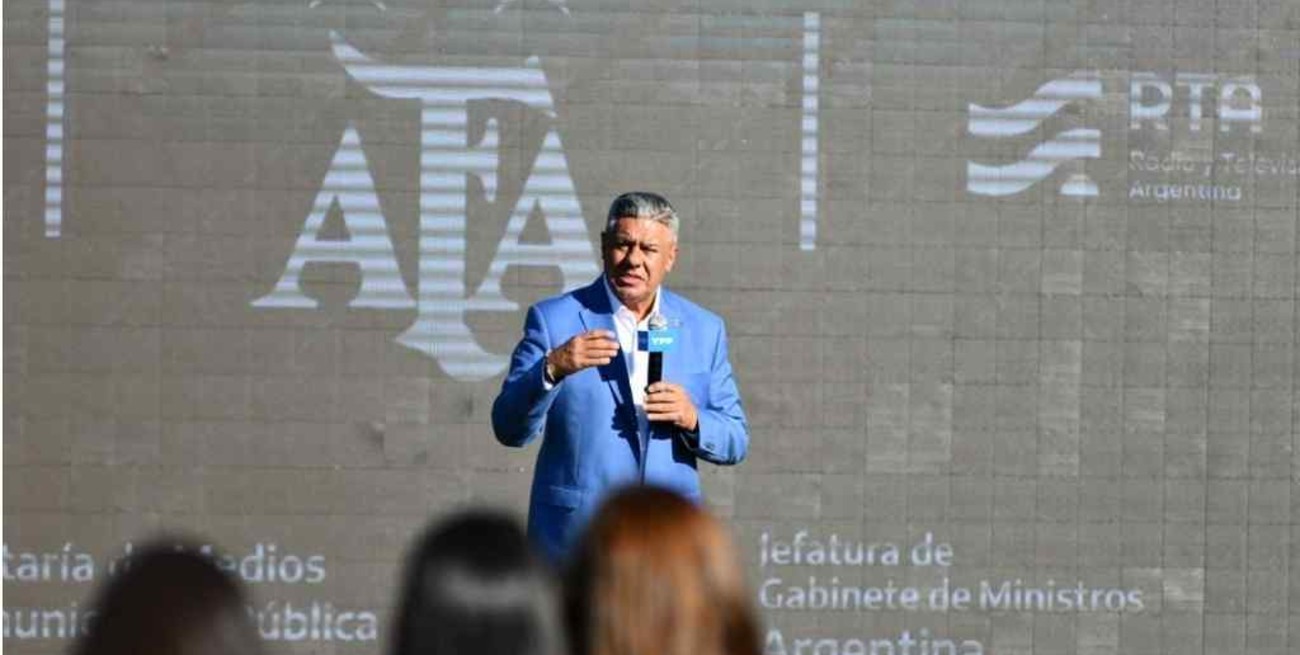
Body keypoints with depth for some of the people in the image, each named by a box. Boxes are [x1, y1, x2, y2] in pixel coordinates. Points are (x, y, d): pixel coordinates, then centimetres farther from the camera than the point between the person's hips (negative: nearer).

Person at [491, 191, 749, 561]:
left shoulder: (704, 331, 12)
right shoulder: (554, 320, 2)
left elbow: (735, 442, 13)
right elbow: (509, 430, -5)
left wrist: (692, 419, -9)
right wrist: (552, 369, -24)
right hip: (576, 541, -3)